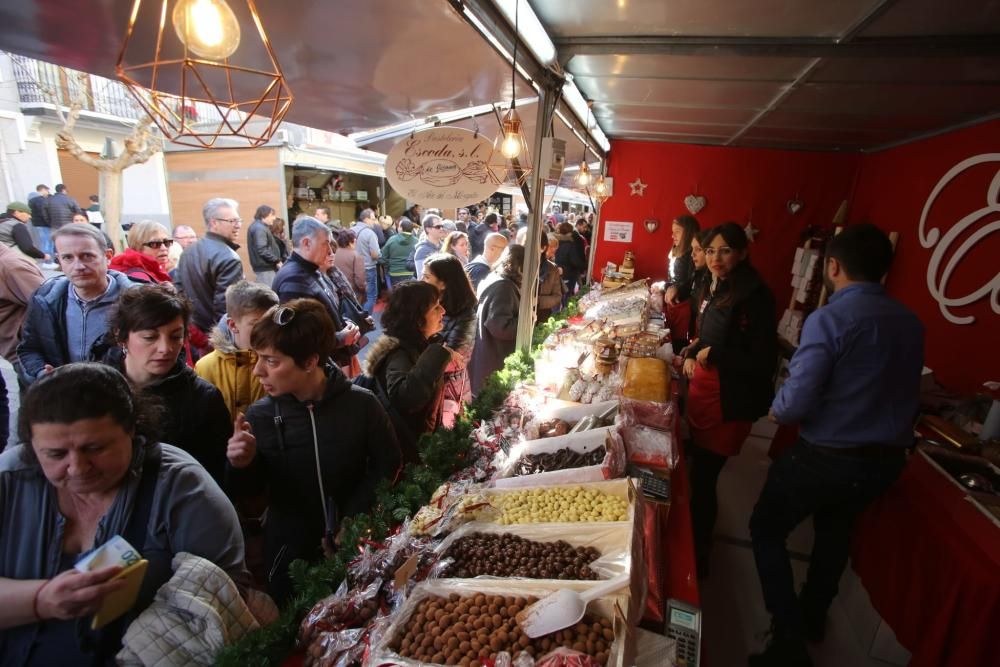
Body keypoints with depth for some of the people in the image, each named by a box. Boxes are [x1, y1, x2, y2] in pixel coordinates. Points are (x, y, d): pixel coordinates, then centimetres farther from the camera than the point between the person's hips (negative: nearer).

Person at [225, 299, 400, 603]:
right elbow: (249, 492, -2)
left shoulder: (361, 404, -18)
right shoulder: (259, 415, -12)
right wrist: (242, 467, -23)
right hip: (288, 552, 1)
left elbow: (386, 469, -8)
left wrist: (348, 522, -12)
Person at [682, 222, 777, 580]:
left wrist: (713, 355, -16)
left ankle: (698, 556, 23)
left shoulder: (754, 296, -19)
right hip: (704, 390, 8)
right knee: (697, 471, 20)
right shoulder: (716, 288, 7)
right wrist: (692, 353, 4)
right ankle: (694, 541, 41)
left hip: (730, 403, -8)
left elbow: (763, 363, -22)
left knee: (703, 479, 1)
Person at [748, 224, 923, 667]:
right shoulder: (911, 323, 1)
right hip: (887, 459, 7)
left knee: (767, 531, 14)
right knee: (835, 530, 29)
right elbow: (900, 391, 9)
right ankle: (813, 616, 48)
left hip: (826, 457, -7)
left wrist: (776, 411, -3)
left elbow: (796, 402, -24)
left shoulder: (829, 319, -21)